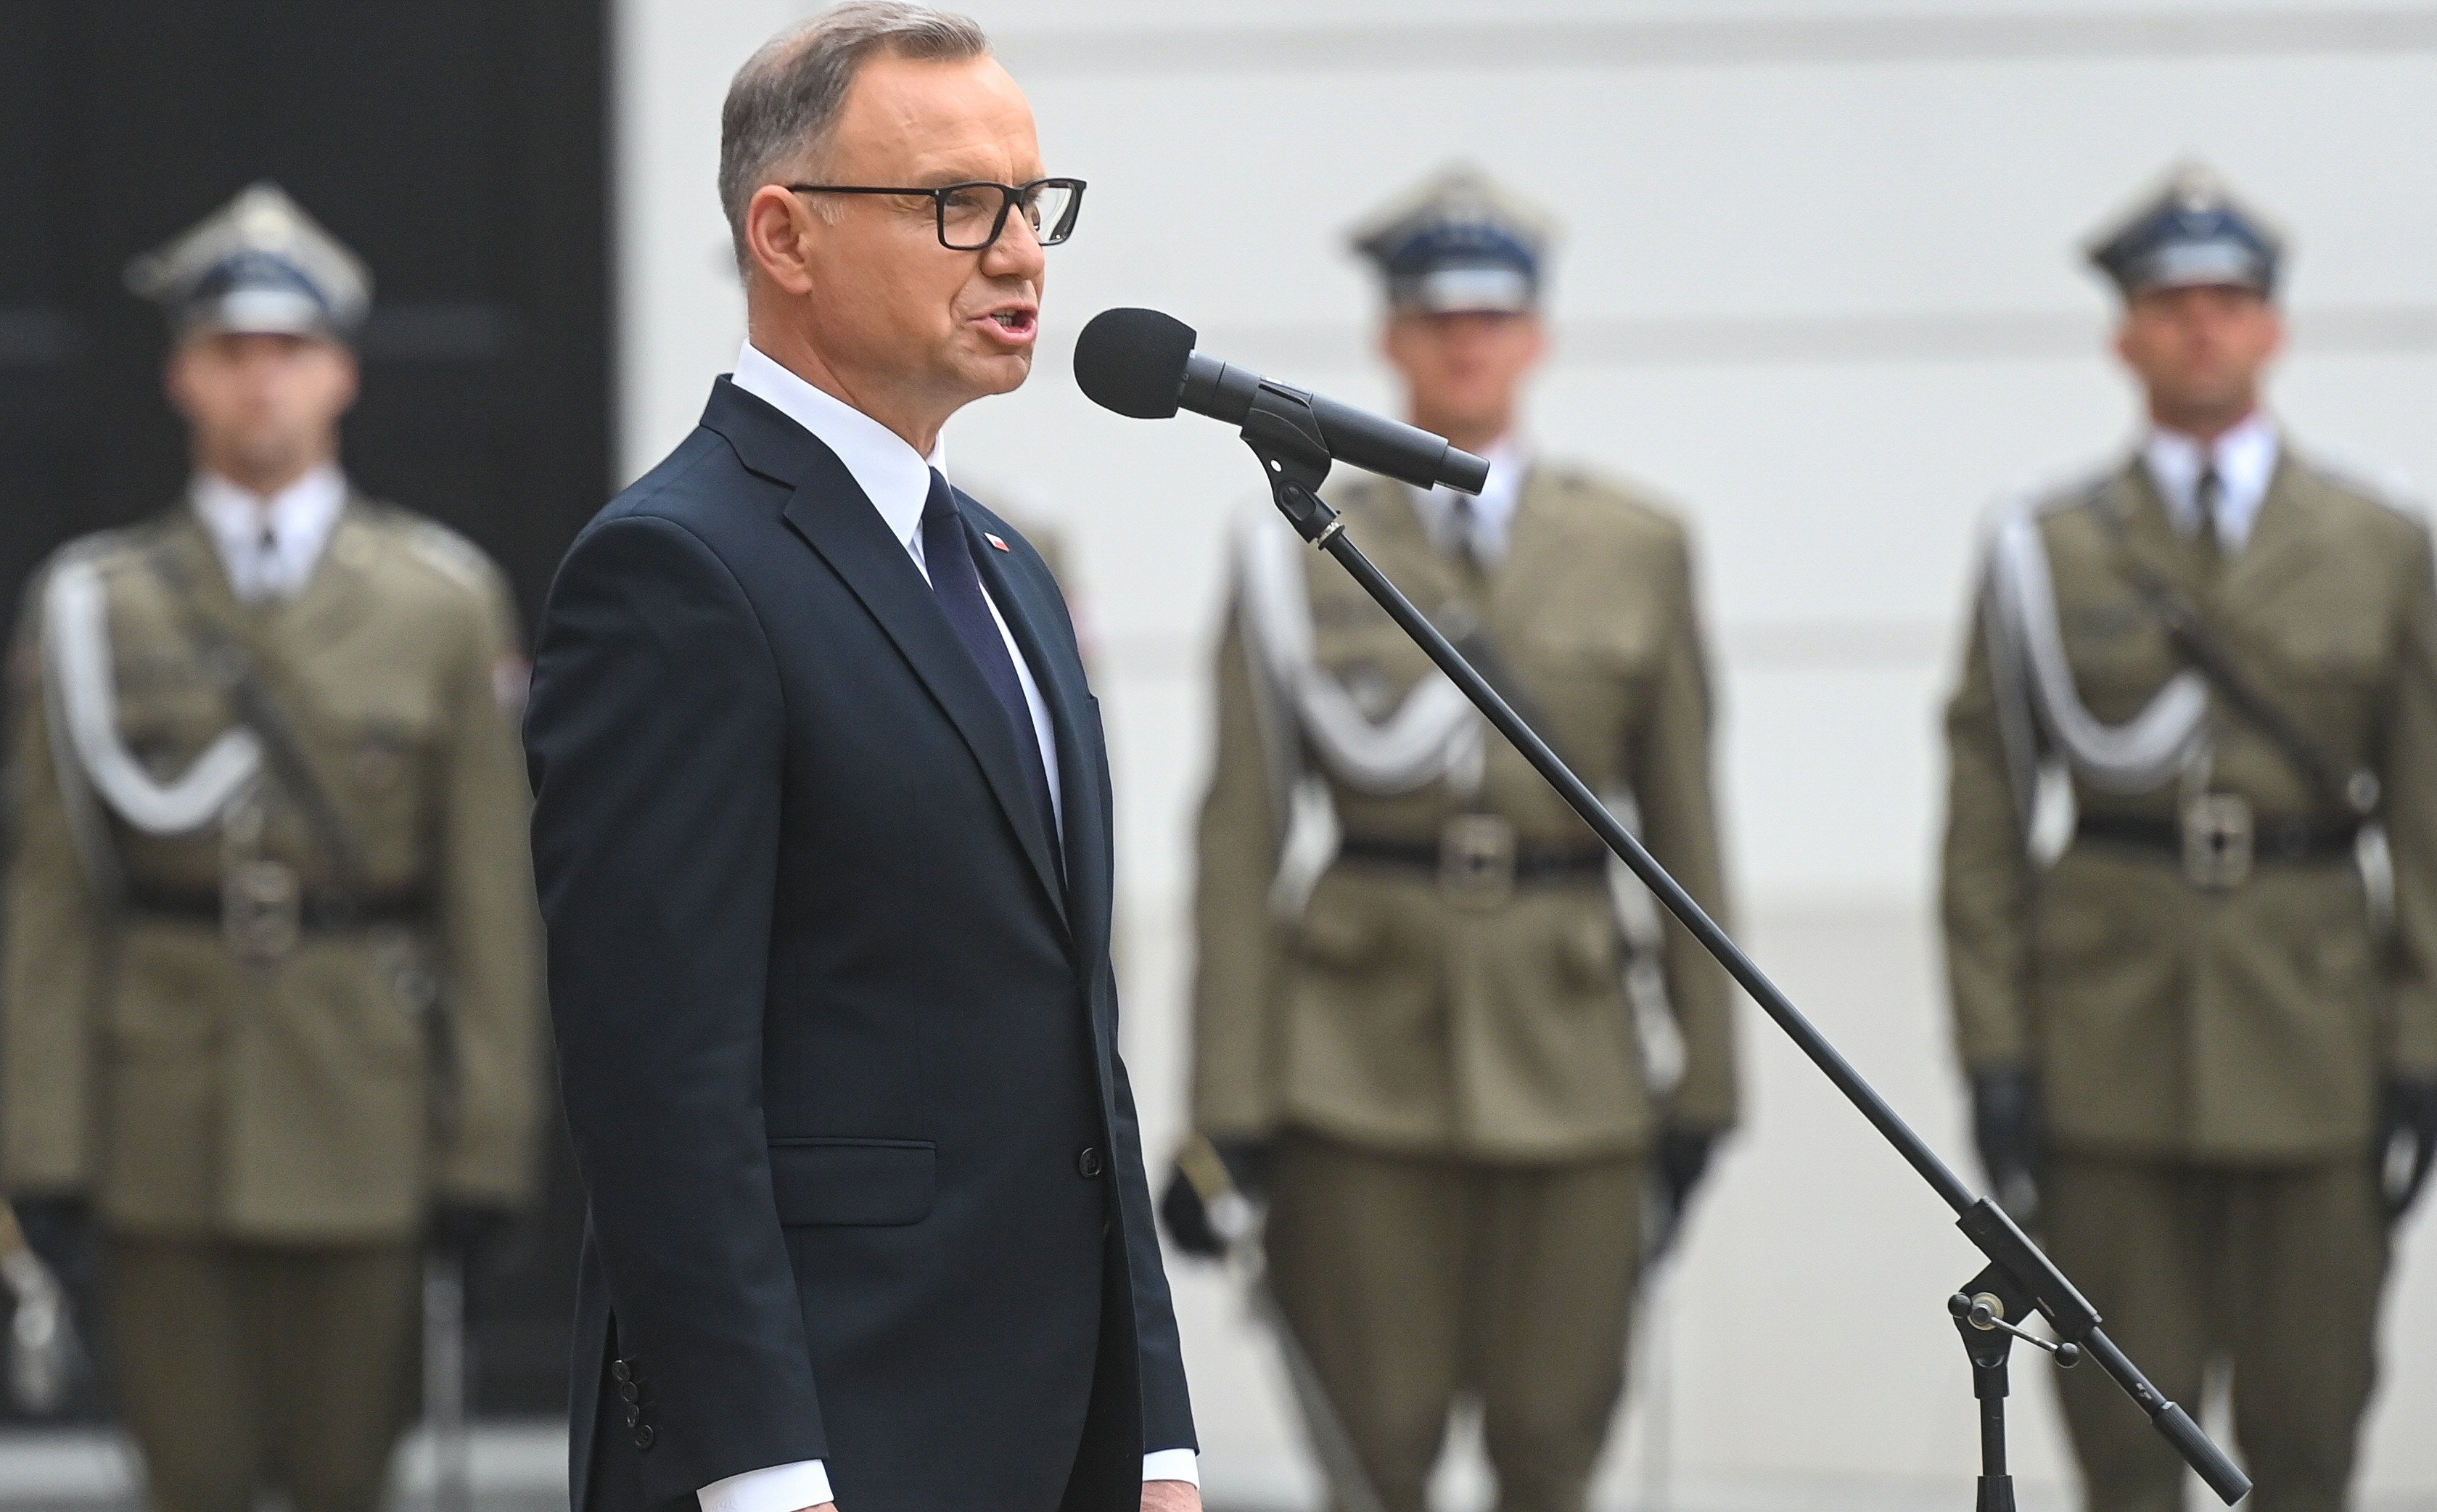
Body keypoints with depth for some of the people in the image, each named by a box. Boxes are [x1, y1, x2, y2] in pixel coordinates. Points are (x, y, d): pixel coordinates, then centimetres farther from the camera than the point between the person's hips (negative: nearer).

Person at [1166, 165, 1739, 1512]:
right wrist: (1229, 1102, -4)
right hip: (1361, 1043, -1)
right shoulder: (1300, 555, 3)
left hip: (1566, 1047, 1)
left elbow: (1684, 829, 10)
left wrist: (1705, 1073, 7)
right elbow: (1242, 835, 1)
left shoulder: (1636, 550, 8)